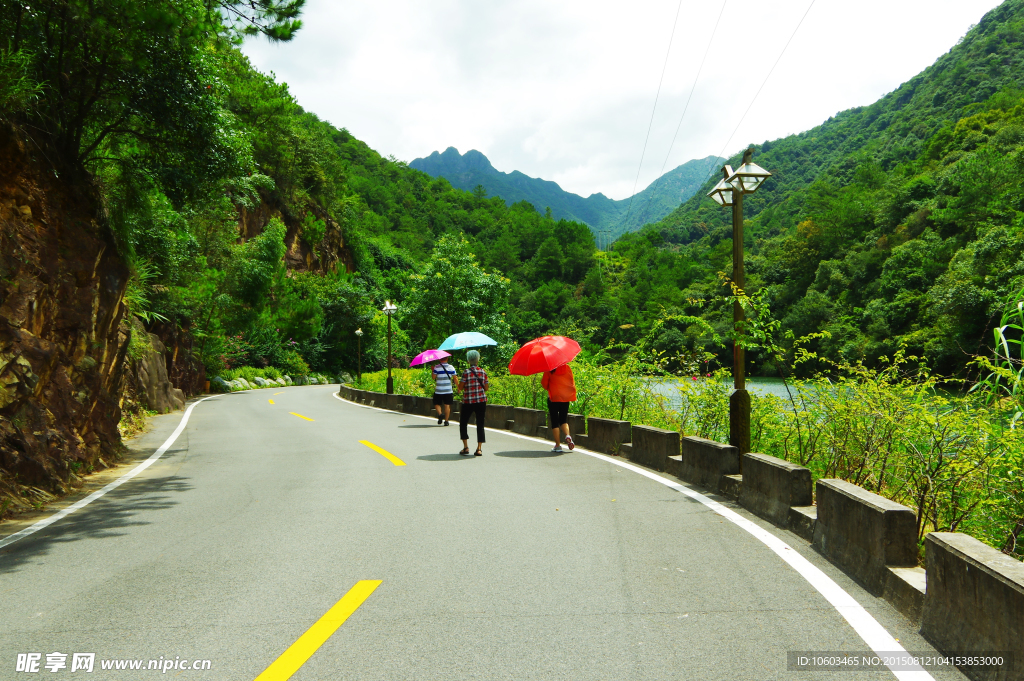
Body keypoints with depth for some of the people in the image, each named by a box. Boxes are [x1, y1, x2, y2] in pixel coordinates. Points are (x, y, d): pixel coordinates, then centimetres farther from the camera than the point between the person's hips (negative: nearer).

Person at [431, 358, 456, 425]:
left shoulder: (437, 367, -7)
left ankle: (440, 414, -15)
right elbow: (455, 378, 3)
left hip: (438, 390, -2)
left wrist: (432, 370, 10)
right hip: (448, 390, 2)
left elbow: (433, 377, -6)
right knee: (447, 405, 6)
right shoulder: (451, 367, 1)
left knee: (437, 404, 11)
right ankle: (446, 421, 5)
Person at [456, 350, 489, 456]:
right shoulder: (483, 372, 1)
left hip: (468, 402, -2)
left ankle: (466, 447, 4)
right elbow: (486, 388, 4)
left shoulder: (466, 372, -10)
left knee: (463, 423, 12)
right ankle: (479, 449, 3)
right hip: (481, 401, 3)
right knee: (480, 424, 7)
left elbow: (460, 387, -8)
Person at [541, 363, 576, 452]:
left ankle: (558, 445, 2)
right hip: (565, 398, 3)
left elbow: (544, 383, -3)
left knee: (554, 422, 5)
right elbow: (572, 382, 6)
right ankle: (567, 435, -12)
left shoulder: (549, 369, -7)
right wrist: (573, 396, 15)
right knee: (563, 420, 16)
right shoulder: (567, 368, 3)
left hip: (553, 398, -3)